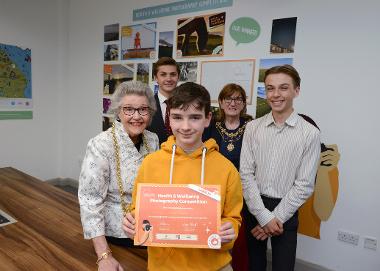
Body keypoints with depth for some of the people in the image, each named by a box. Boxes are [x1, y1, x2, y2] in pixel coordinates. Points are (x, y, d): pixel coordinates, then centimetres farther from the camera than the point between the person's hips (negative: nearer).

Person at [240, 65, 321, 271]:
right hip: (254, 207, 2)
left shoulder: (310, 133, -9)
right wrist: (264, 216, -11)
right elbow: (246, 174, -6)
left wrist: (276, 218, -10)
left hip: (286, 211, -2)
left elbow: (304, 185, -8)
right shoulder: (253, 127, -3)